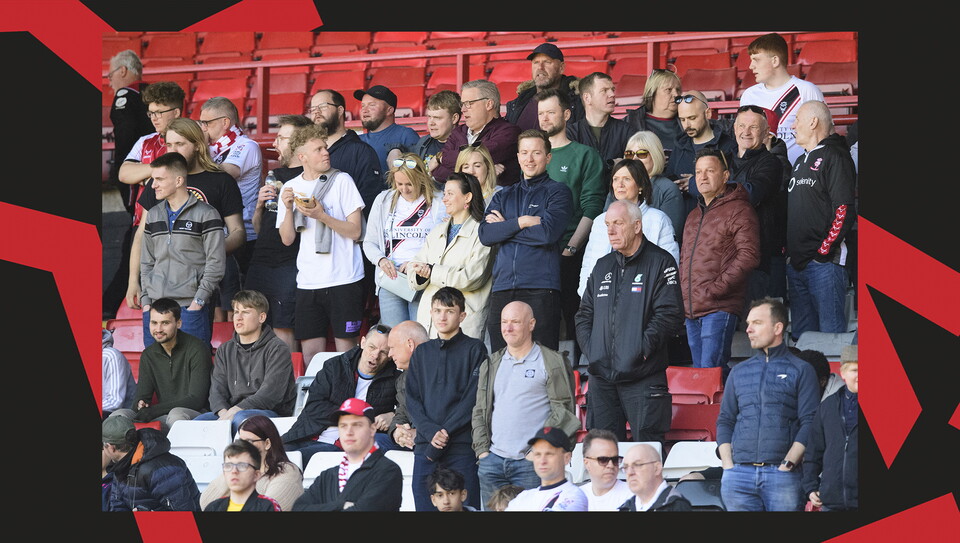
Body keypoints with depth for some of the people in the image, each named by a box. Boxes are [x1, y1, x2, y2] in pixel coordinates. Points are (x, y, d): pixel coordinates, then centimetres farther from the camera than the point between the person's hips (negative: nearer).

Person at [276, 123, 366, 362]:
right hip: (307, 281, 3)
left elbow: (355, 231, -5)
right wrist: (288, 209, -8)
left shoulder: (341, 180, -1)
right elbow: (287, 239, 8)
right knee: (310, 353, 3)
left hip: (343, 279, -3)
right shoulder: (290, 188, 10)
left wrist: (322, 216, -17)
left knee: (346, 349, -4)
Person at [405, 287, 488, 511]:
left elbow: (473, 399, -6)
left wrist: (445, 433, -13)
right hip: (424, 445, 4)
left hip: (462, 448, -4)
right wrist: (430, 432, -8)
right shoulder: (422, 352, 17)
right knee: (424, 506, 2)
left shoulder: (474, 349, 4)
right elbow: (412, 400, 10)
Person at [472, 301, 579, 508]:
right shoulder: (491, 365, 18)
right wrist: (482, 450, 6)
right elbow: (480, 411, 19)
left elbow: (563, 410, -2)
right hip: (493, 460, 5)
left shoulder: (552, 362, 2)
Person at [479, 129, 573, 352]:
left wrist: (505, 226, 1)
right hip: (502, 288, 4)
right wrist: (521, 222, -7)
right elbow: (485, 234, 5)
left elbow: (548, 232, -9)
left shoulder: (558, 192, 7)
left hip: (541, 289, -4)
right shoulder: (503, 196, 21)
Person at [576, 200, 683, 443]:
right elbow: (584, 314, 22)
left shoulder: (660, 263, -1)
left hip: (642, 377, -6)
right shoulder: (603, 266, 19)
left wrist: (640, 350, -16)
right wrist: (589, 350, 5)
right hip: (601, 375, 6)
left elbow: (669, 314, -10)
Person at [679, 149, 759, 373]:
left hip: (720, 309, -8)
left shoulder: (738, 211, -4)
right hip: (691, 310, 8)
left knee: (710, 372, -16)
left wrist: (717, 288, -18)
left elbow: (748, 255, -15)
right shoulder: (694, 216, 23)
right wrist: (682, 294, 13)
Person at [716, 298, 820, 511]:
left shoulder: (801, 371, 6)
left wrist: (787, 465, -10)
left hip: (782, 475, -4)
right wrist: (728, 464, 4)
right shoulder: (739, 372, 18)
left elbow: (809, 423, -1)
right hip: (738, 474, 4)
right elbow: (725, 421, 18)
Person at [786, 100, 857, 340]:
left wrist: (825, 249, -18)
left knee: (830, 328, -10)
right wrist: (787, 248, 15)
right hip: (796, 262, 9)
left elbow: (845, 210, -15)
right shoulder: (801, 162, 22)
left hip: (823, 261, -9)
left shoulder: (834, 157, -6)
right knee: (801, 332, 11)